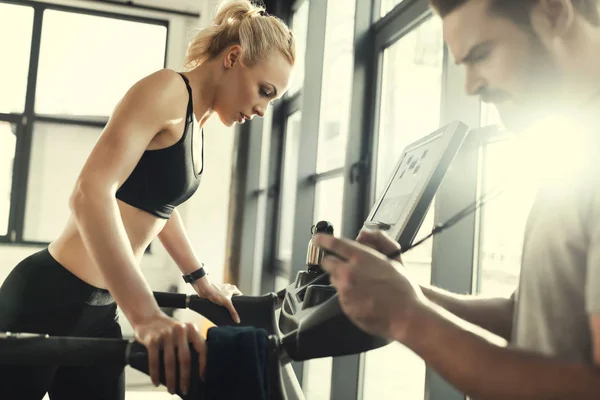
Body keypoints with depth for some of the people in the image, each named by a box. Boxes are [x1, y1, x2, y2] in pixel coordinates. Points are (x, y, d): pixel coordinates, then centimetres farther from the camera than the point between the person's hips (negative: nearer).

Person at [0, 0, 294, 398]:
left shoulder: (198, 121, 12)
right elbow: (91, 194, -28)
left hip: (101, 307, 9)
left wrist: (202, 281, 25)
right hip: (50, 297, -9)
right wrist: (146, 315, -37)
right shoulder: (167, 91, -16)